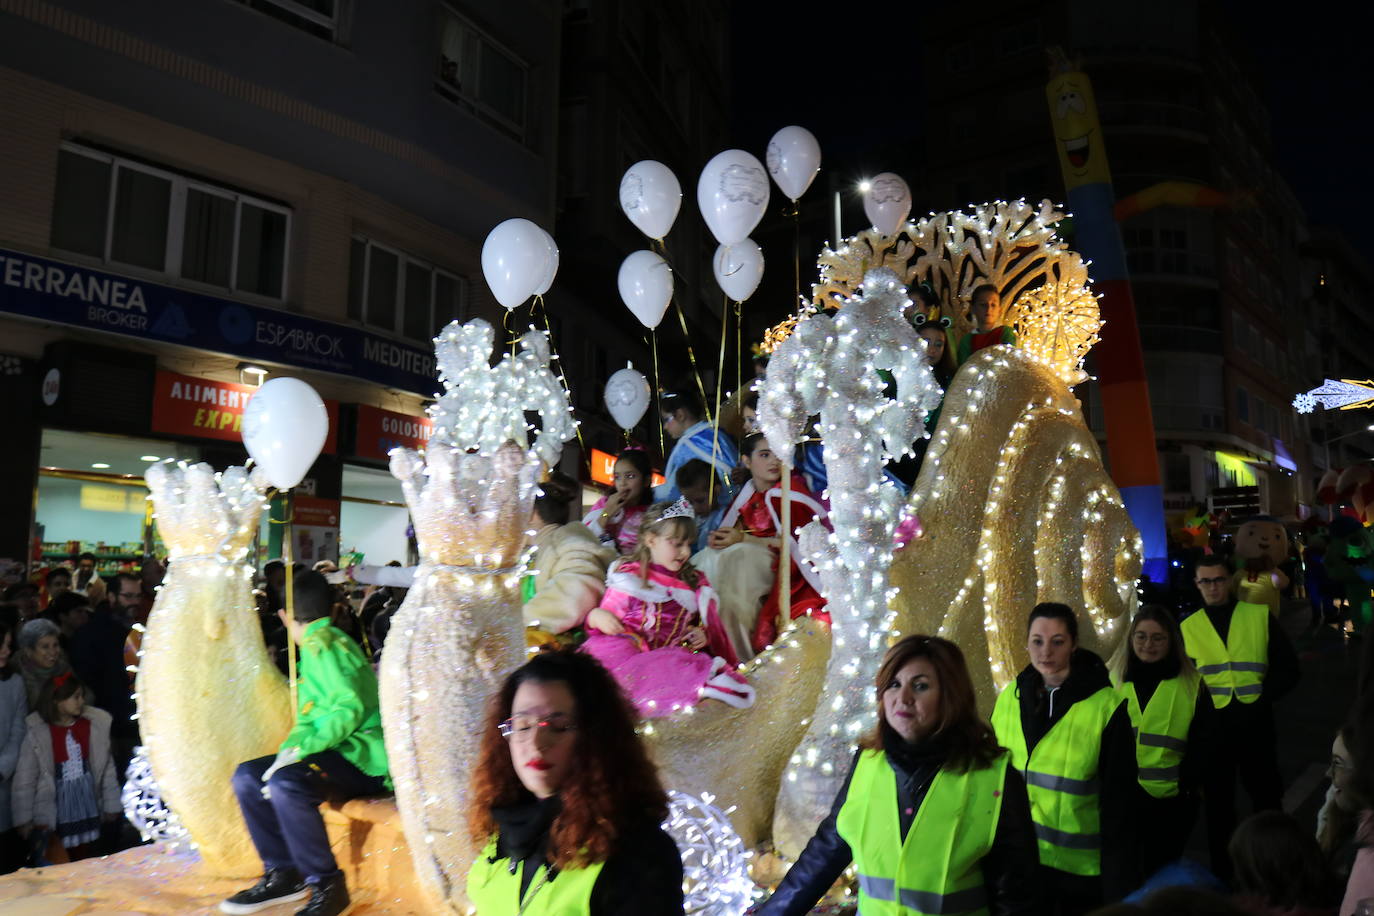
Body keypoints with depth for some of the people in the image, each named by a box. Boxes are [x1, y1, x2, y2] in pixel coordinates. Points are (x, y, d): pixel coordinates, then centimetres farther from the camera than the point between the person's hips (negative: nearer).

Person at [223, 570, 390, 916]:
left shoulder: (322, 644, -13)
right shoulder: (320, 642, 17)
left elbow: (350, 709, -24)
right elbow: (311, 718, 20)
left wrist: (299, 750, -26)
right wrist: (290, 748, 6)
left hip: (364, 757, -10)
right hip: (340, 752, 10)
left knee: (285, 783, -32)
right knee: (247, 776, 4)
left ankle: (327, 887, -18)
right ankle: (282, 874, 10)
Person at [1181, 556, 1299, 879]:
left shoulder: (1260, 616, 2)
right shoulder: (1187, 627, 4)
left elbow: (1288, 668, 3)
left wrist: (1262, 699, -8)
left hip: (1255, 723, 0)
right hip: (1211, 726, 1)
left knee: (1267, 798, 11)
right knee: (1217, 803, 10)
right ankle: (1222, 874, 23)